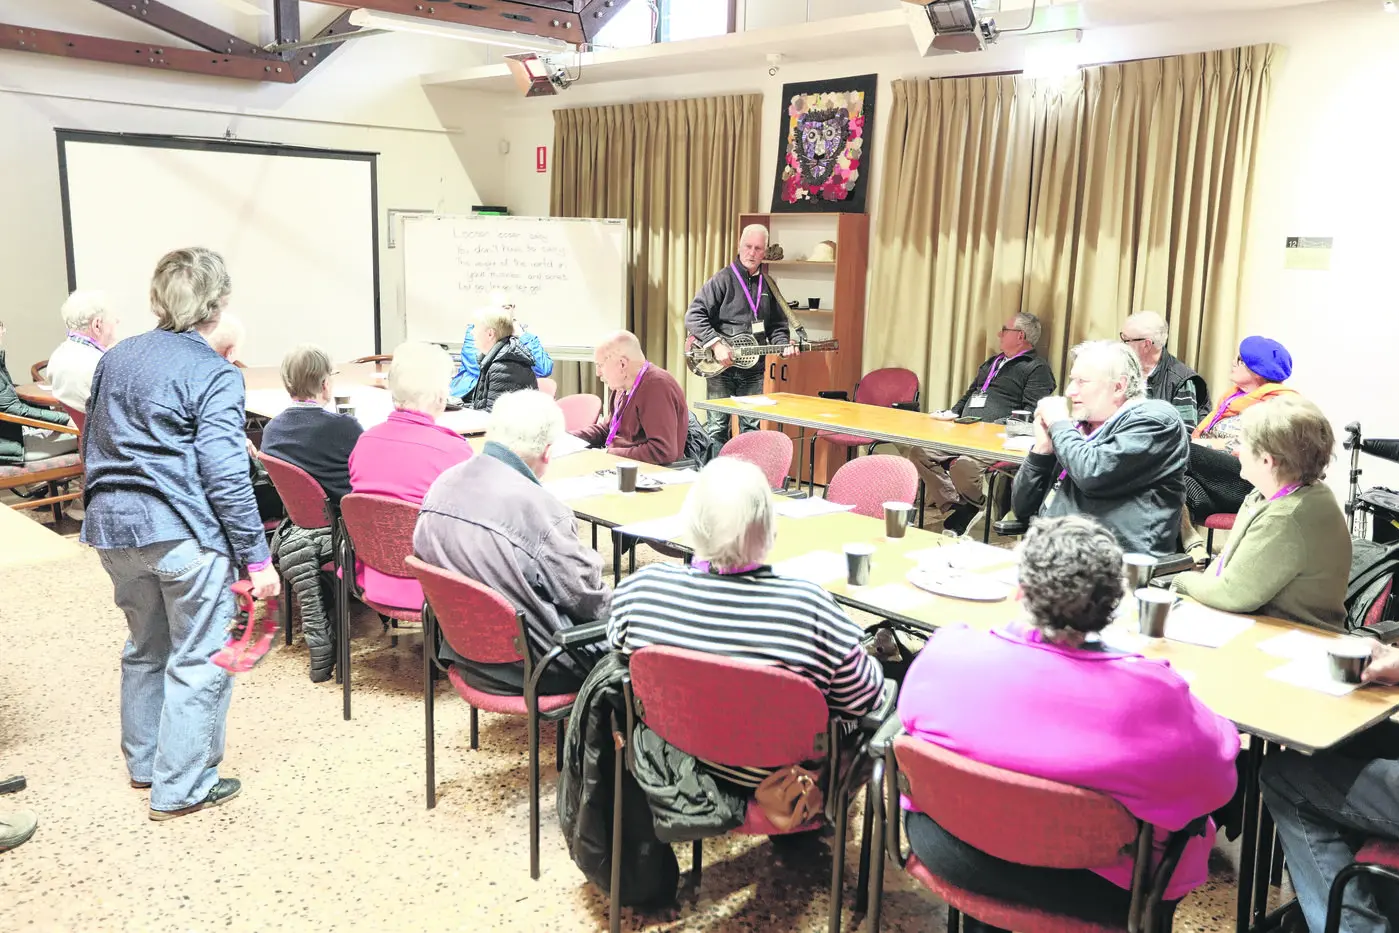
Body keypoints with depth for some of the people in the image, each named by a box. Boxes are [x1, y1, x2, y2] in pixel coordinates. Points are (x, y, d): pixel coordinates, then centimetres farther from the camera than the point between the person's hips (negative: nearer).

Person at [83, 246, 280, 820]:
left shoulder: (114, 359, 10)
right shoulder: (214, 374, -12)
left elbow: (92, 445, 19)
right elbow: (225, 476, -17)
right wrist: (257, 557, -13)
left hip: (114, 527, 8)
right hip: (182, 533, -7)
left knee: (145, 647, 24)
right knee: (197, 660, 5)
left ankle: (143, 763, 37)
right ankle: (181, 788, 12)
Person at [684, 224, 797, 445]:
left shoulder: (768, 285, 11)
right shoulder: (723, 279, -6)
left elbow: (777, 325, 19)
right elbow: (693, 316, -12)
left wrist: (782, 344, -2)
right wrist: (716, 344, -22)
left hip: (753, 370, 5)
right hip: (720, 368, -5)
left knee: (751, 429, 10)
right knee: (717, 429, -1)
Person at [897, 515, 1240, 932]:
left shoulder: (948, 654, -21)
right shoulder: (1153, 693, -28)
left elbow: (910, 714, 0)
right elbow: (1218, 779, -10)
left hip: (954, 852, 2)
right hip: (1094, 887, -1)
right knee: (1193, 834, 25)